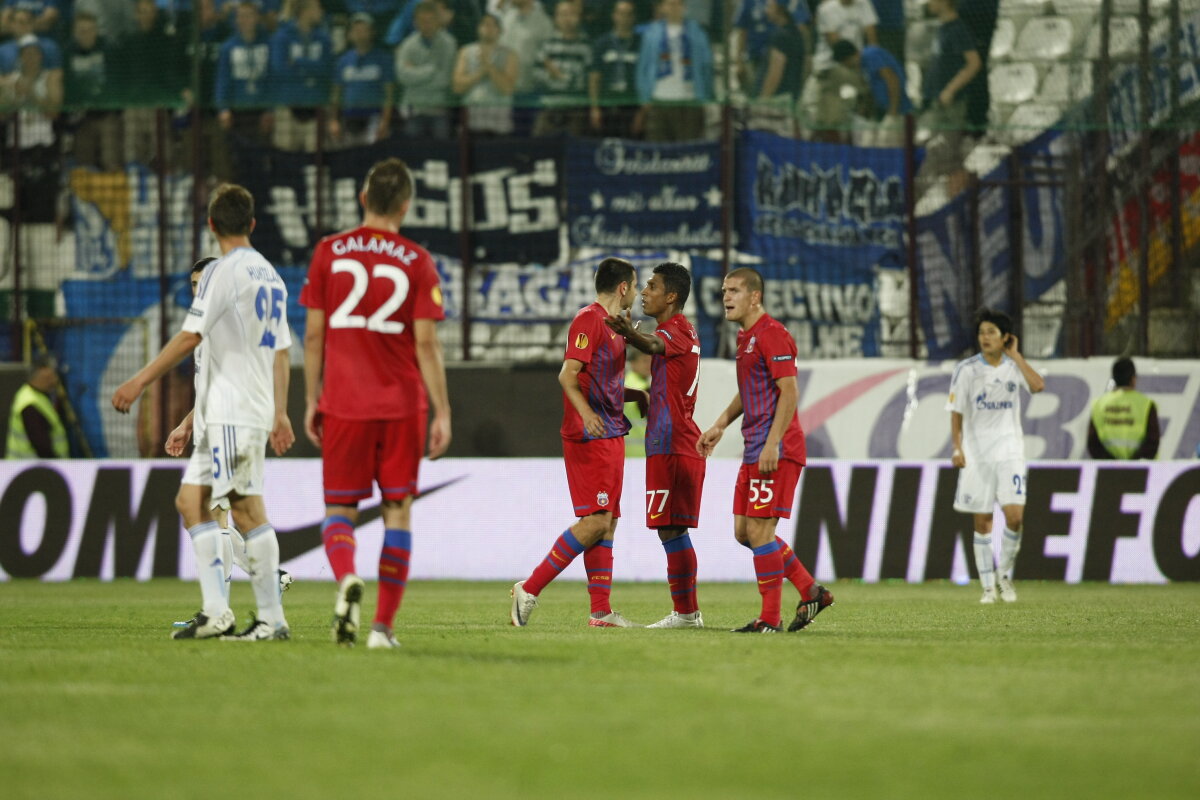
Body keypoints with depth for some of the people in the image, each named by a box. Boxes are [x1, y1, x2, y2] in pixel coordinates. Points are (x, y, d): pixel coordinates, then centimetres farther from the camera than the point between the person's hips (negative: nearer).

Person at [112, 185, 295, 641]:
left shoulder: (223, 272, -10)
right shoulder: (270, 275, 16)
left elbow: (190, 336, -15)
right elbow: (280, 350, 17)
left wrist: (141, 381, -12)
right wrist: (280, 413, 19)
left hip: (232, 412, -9)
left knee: (247, 509, -10)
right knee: (191, 500, 9)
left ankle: (272, 619, -12)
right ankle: (215, 611, 3)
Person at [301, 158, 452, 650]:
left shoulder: (328, 253, 1)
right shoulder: (416, 262, -2)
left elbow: (313, 335, 2)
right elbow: (426, 343, -5)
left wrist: (312, 400, 10)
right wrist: (442, 413, -1)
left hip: (343, 405, 0)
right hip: (402, 404, 0)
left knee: (339, 509, 8)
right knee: (398, 510, 7)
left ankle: (347, 578, -24)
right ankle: (383, 624, 3)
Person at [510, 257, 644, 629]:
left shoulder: (614, 324, 19)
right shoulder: (588, 320, -10)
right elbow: (568, 375, -19)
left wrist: (639, 395, 22)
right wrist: (586, 413, -32)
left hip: (610, 435, 10)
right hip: (589, 439, -10)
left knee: (607, 522, 6)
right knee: (596, 520, -14)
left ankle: (601, 611, 6)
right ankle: (530, 588, -10)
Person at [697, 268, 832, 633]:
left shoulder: (772, 334, -13)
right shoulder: (746, 337, 18)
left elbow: (789, 392, -18)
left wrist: (773, 444, -23)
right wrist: (721, 425, 21)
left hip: (775, 450, -10)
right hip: (755, 450, 10)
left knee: (759, 530, -9)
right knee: (744, 531, 10)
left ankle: (771, 618, -3)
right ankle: (811, 592, 16)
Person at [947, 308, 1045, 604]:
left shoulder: (1013, 366, 2)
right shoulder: (966, 369, -2)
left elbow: (1037, 385, -17)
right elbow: (956, 413, 1)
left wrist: (1015, 356, -11)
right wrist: (957, 448, -8)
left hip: (1009, 451, 1)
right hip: (976, 454, -1)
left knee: (1014, 516, -11)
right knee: (982, 522, 2)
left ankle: (1005, 575, 9)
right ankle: (988, 586, 10)